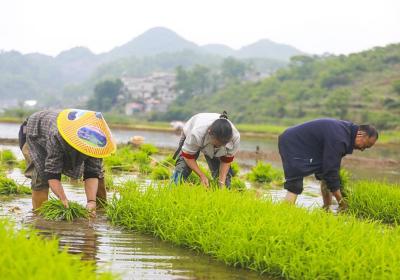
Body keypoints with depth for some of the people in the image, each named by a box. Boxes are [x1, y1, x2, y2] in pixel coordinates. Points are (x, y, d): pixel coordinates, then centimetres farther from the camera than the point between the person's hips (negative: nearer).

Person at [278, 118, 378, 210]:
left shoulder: (346, 130, 2)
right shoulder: (338, 138, -29)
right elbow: (331, 169, -28)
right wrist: (341, 202, -23)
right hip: (291, 144, -10)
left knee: (326, 177, 7)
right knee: (294, 187, -19)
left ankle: (326, 210, 10)